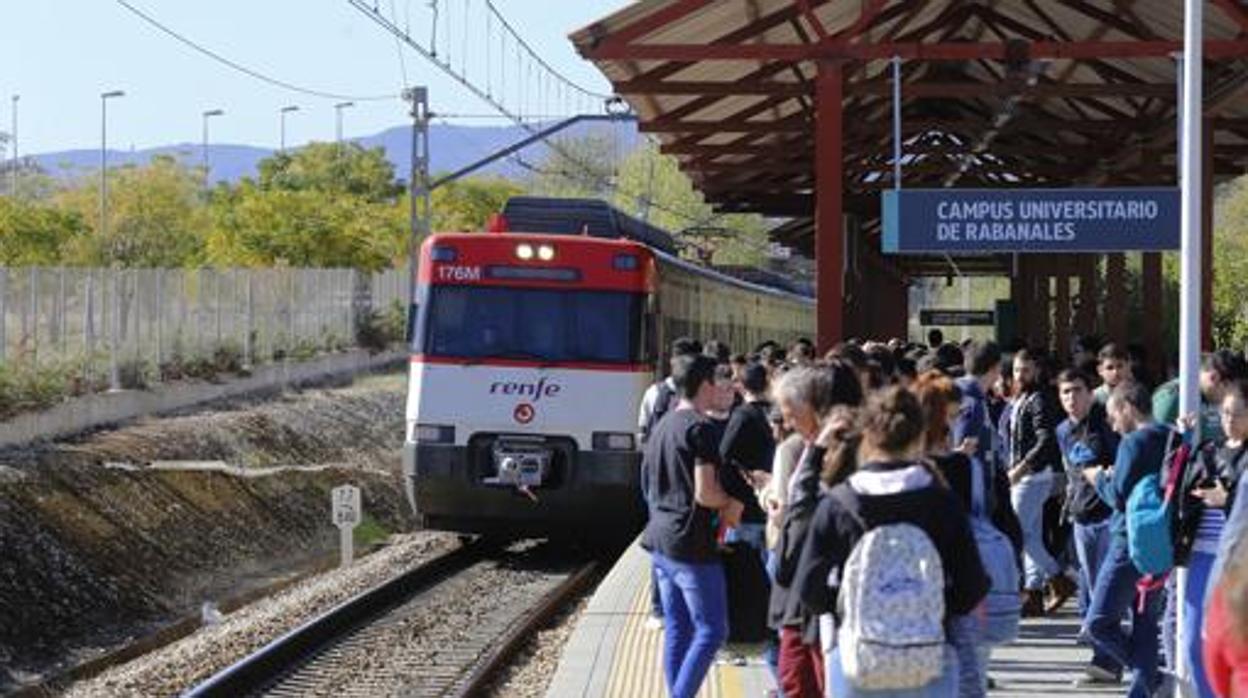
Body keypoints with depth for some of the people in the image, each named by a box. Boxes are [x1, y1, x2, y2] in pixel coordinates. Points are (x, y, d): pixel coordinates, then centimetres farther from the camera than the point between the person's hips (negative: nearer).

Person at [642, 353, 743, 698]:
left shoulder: (661, 427, 13)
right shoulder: (699, 429, -14)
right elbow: (704, 492, -21)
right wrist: (730, 504, -1)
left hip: (660, 540, 9)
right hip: (691, 543, -9)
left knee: (677, 630, 12)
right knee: (712, 630, -4)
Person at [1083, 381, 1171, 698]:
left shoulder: (1134, 442, -13)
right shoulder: (1170, 440, 11)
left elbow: (1120, 496, -18)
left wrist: (1099, 479, 2)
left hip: (1131, 543, -9)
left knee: (1099, 623, -4)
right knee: (1145, 622, 12)